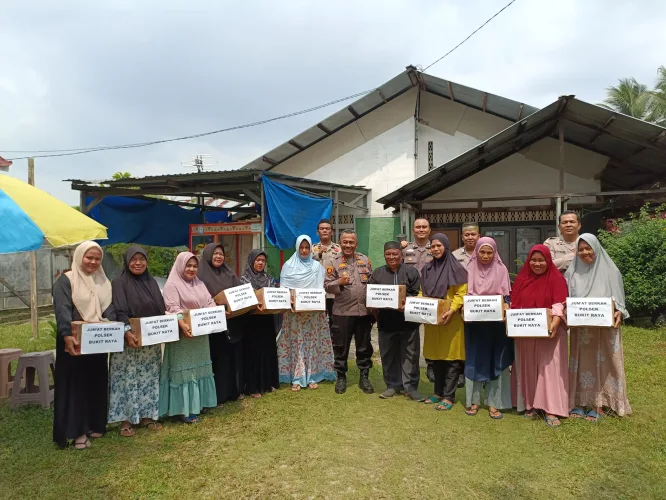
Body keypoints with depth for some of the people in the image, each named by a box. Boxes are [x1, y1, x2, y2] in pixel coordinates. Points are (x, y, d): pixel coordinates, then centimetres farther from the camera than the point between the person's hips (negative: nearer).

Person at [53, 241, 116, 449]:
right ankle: (76, 431, 8)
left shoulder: (103, 282, 9)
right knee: (75, 383, 0)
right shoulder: (66, 281, -8)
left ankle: (94, 425, 25)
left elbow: (109, 309, 2)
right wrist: (67, 336, -35)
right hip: (74, 341, -6)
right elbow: (62, 310, -21)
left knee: (96, 382, 12)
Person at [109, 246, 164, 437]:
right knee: (128, 378, -1)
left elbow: (161, 309, 12)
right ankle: (125, 419, 9)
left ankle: (147, 415, 23)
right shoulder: (119, 283, -7)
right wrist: (128, 332, -31)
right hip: (129, 340, -6)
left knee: (149, 378, 11)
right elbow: (120, 311, -18)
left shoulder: (152, 282, 11)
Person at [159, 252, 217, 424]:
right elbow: (173, 308, -22)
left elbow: (210, 302, 12)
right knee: (184, 370, -3)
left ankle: (198, 402, 28)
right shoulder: (172, 285, -11)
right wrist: (182, 324, -37)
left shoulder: (200, 284, 13)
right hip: (183, 335, -8)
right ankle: (185, 409, 3)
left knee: (200, 368, 15)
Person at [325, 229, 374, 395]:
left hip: (364, 311, 2)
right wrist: (339, 282, -22)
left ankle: (364, 377, 24)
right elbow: (327, 285, -4)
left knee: (364, 346, 11)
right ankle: (341, 377, 22)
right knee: (341, 346, 7)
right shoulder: (334, 262, -1)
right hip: (342, 312, -2)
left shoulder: (365, 260, 8)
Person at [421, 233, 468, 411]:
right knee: (436, 356, 12)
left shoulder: (456, 268, -8)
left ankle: (449, 396, 6)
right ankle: (438, 392, 23)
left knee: (451, 357, 0)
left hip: (450, 319, -6)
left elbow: (462, 293, -10)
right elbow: (423, 292, 16)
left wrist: (452, 310, -22)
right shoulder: (427, 269, 10)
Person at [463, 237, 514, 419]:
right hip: (475, 321, 0)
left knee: (496, 361, 3)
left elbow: (506, 295, 2)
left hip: (496, 321, 0)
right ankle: (474, 400, 13)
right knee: (475, 360, 4)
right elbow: (465, 293, 4)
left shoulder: (501, 269, 2)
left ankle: (494, 403, 10)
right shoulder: (470, 269, 3)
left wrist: (506, 308, -17)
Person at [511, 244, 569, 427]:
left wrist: (555, 323, -27)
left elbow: (559, 304, -13)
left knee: (549, 367, -5)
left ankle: (551, 410, -2)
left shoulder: (557, 278, -3)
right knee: (528, 367, 10)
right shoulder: (522, 278, 9)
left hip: (549, 331, -4)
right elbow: (514, 303, 8)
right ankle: (530, 404, 21)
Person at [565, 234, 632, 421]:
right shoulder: (573, 273, 5)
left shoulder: (610, 271, 0)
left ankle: (599, 404, 11)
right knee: (582, 362, 6)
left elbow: (618, 299, 1)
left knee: (602, 363, 2)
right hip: (580, 329, 2)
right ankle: (580, 402, 14)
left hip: (605, 327, -2)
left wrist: (619, 313, -16)